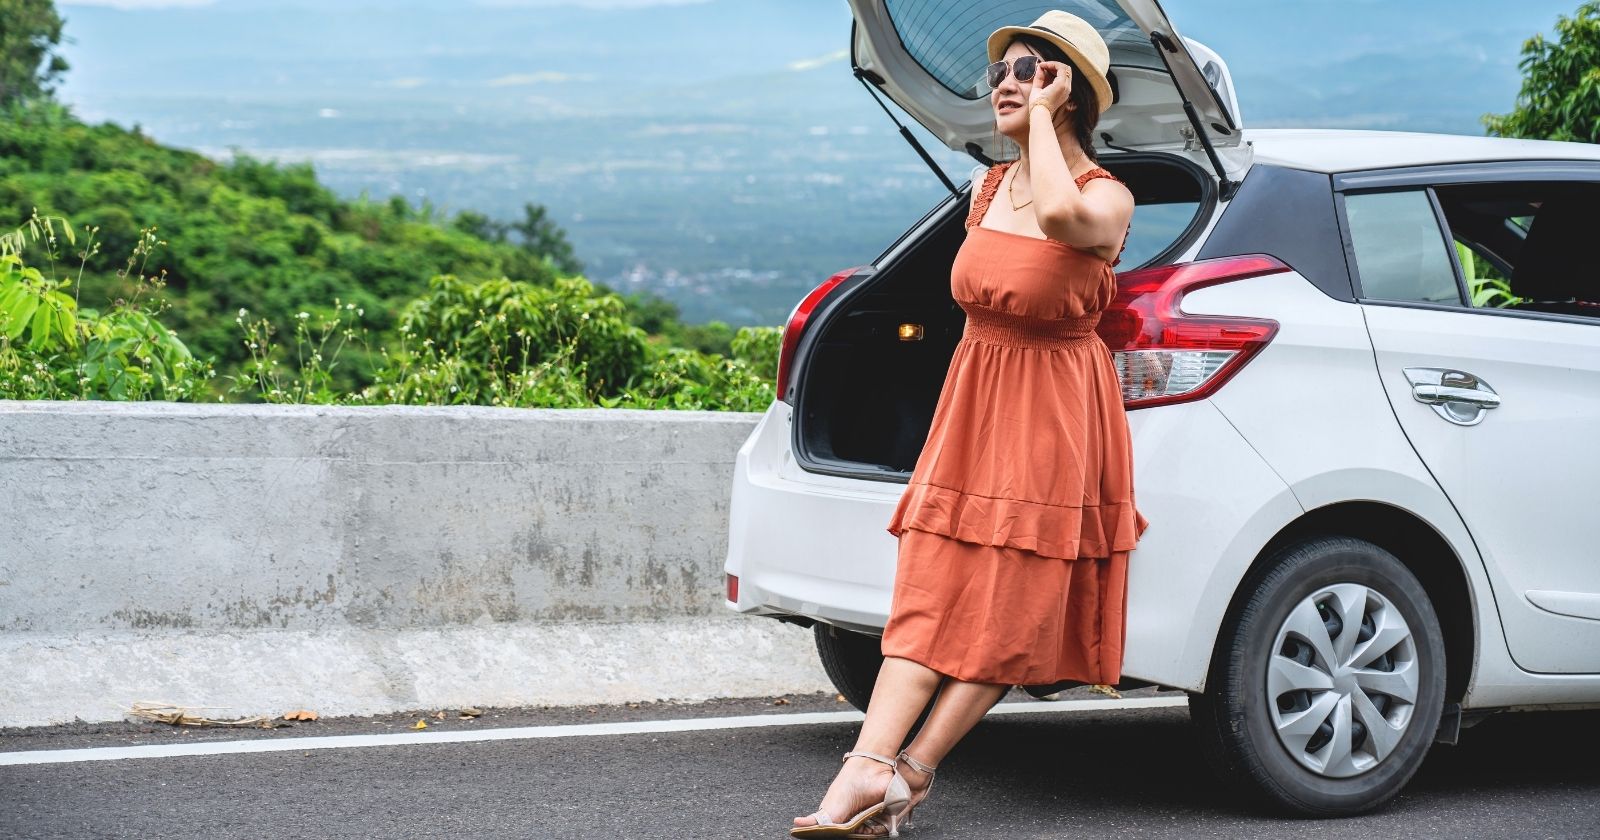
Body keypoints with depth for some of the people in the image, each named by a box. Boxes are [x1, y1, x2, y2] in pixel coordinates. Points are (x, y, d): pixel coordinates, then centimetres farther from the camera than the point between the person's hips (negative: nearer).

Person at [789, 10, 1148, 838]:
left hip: (1055, 416, -6)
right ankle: (869, 767, -9)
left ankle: (909, 773, -2)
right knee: (932, 590, -2)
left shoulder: (1106, 197, -12)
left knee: (1007, 606, -3)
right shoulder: (986, 190, 7)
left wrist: (1041, 115, -25)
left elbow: (1062, 217, -38)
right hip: (970, 403, 6)